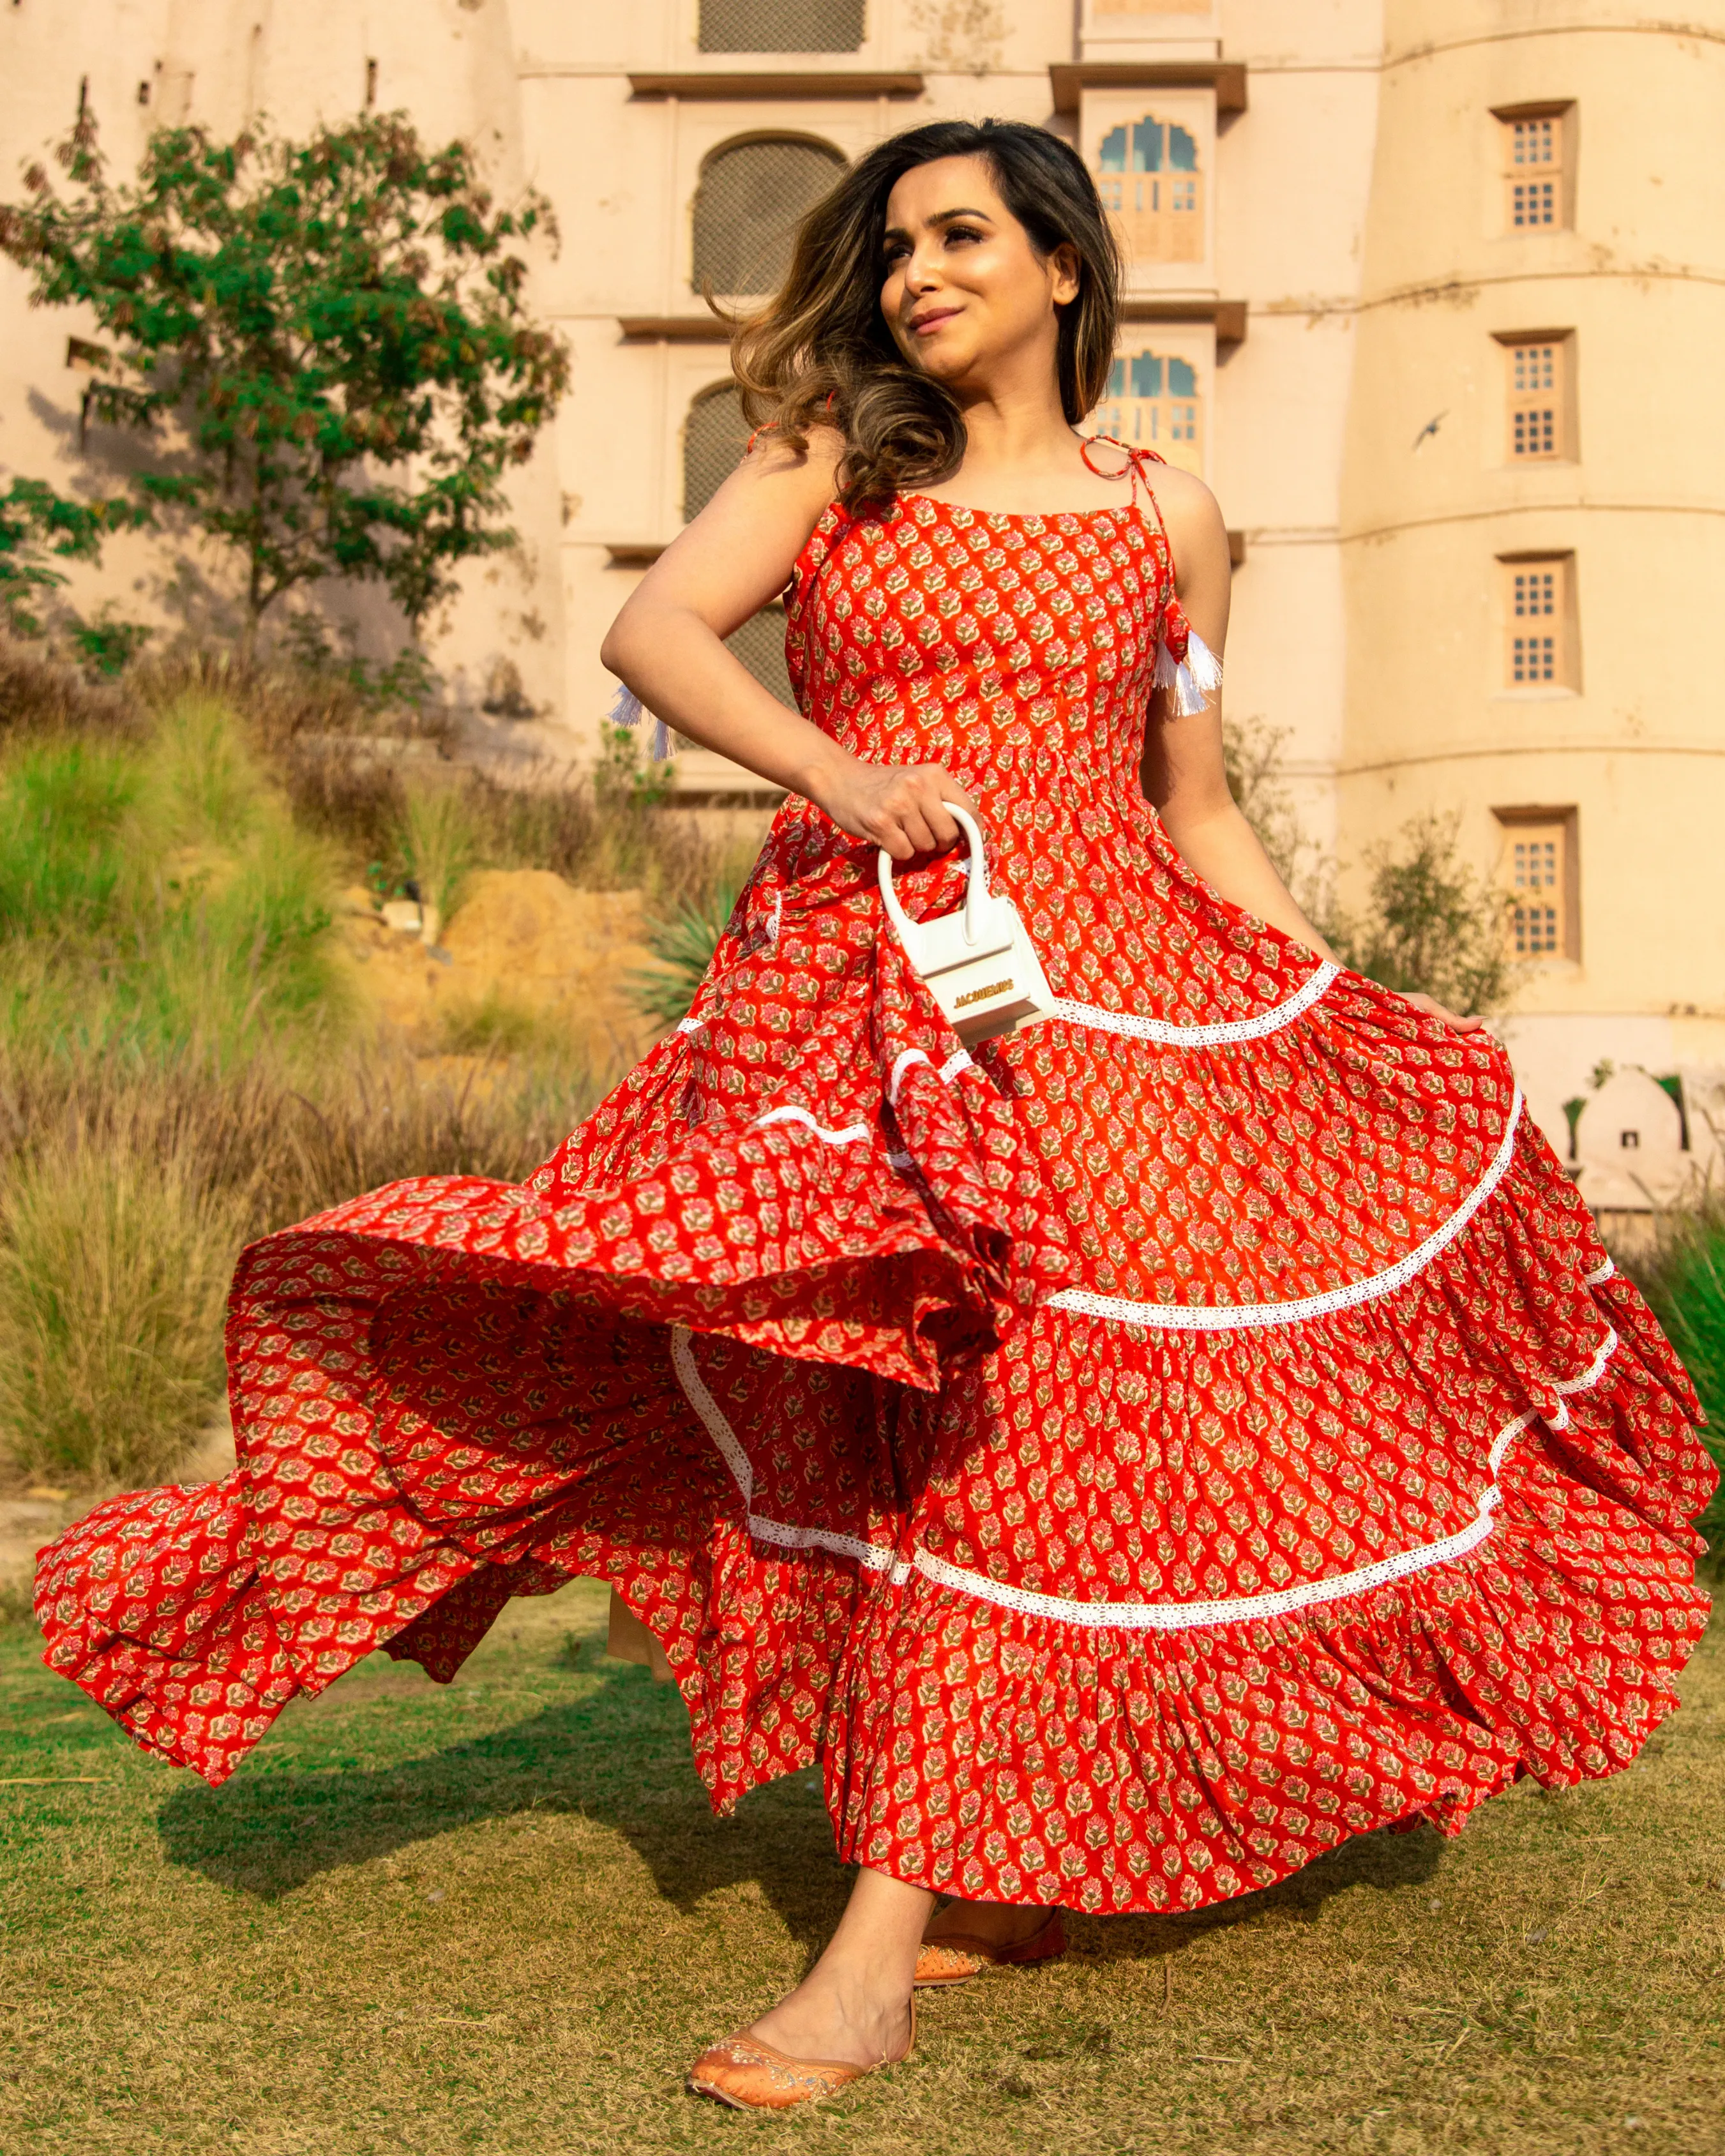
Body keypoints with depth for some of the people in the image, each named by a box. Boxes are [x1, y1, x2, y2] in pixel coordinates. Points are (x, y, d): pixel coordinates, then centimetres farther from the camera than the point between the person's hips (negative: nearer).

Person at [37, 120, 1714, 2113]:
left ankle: (886, 1942, -9)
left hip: (1099, 981, 0)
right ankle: (1001, 1869, 14)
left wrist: (1350, 1025, 12)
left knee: (1012, 1419, -11)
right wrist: (840, 775, -21)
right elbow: (652, 633, -6)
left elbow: (1199, 819, 18)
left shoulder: (1167, 514, 14)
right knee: (901, 1416, -3)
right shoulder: (831, 460, 12)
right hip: (849, 978, 1)